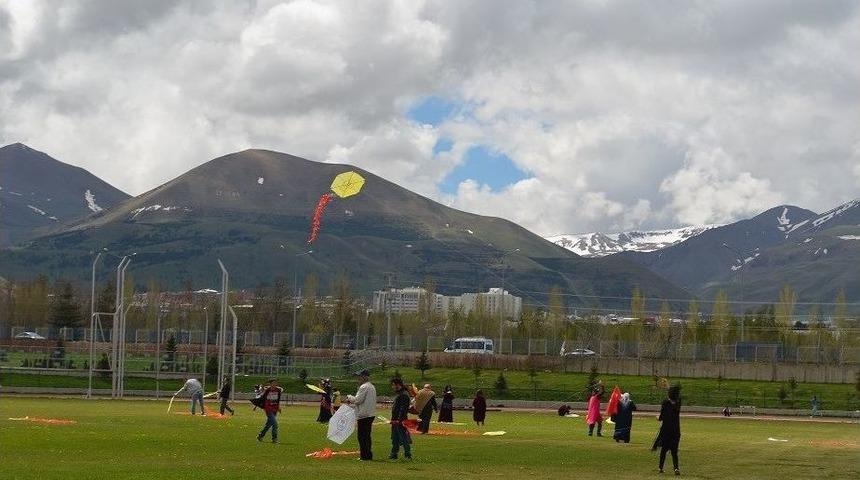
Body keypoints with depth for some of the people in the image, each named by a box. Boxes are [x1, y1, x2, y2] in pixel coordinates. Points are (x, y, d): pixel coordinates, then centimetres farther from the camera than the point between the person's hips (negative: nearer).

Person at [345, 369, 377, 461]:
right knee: (367, 435, 15)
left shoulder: (364, 387, -15)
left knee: (362, 436, -5)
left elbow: (358, 400, -17)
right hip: (371, 414, 10)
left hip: (364, 415, -10)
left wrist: (349, 397, 1)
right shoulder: (372, 387, 16)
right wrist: (351, 401, 20)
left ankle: (364, 455, -6)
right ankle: (368, 455, 18)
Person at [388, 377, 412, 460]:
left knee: (404, 438, -7)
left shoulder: (404, 395, -15)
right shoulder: (397, 394, 18)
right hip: (395, 421, 11)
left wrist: (399, 420, -25)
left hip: (400, 421, -11)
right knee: (395, 439, 15)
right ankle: (394, 454, 22)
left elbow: (403, 409, -21)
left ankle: (408, 455, -4)